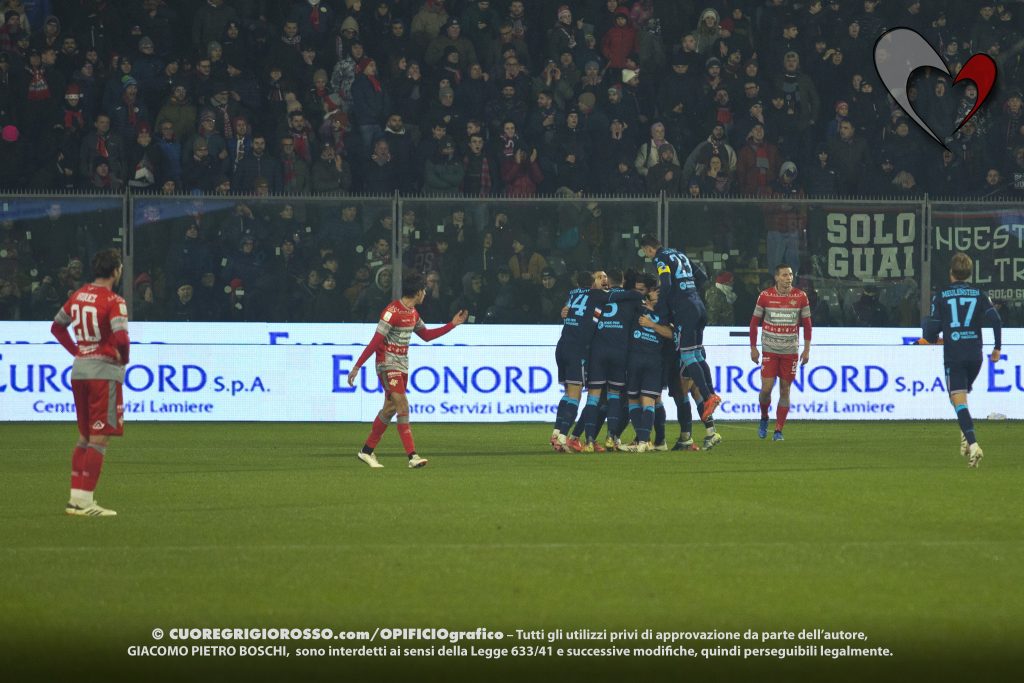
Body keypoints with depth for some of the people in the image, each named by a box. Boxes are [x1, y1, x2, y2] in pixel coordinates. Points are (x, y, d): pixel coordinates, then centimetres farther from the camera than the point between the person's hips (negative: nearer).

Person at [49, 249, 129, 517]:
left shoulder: (78, 296, 9)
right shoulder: (113, 301, -14)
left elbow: (57, 326, 20)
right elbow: (121, 338, -25)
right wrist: (123, 358, -5)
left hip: (79, 369, 8)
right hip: (104, 371, -8)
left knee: (85, 437, 17)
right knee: (99, 439, -5)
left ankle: (76, 497, 16)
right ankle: (84, 501, -9)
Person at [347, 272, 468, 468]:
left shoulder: (412, 312, 10)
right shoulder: (392, 311, -18)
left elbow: (426, 335, 24)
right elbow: (375, 341, -19)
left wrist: (452, 324, 20)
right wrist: (357, 366, -20)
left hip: (402, 365, 9)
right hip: (388, 363, -9)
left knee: (390, 409, 10)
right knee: (402, 406, -16)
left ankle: (367, 451, 20)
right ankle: (412, 456, -21)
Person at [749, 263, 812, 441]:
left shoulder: (800, 297, -1)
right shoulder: (765, 296, -4)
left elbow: (807, 324, 7)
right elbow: (754, 322, 5)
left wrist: (807, 349, 3)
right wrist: (753, 348, 3)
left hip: (790, 351, 1)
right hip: (770, 350, -1)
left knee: (785, 390, 1)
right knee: (766, 388, -8)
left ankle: (778, 431, 8)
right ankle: (764, 417, 22)